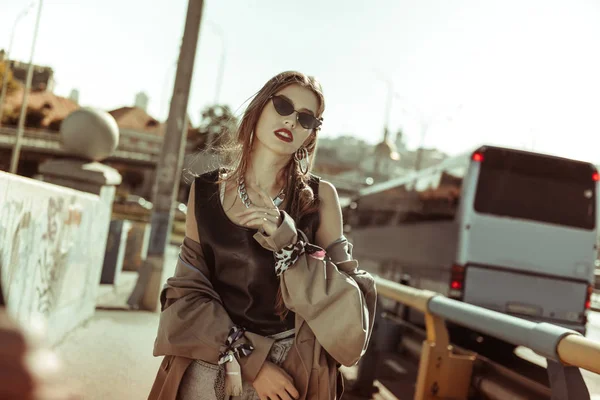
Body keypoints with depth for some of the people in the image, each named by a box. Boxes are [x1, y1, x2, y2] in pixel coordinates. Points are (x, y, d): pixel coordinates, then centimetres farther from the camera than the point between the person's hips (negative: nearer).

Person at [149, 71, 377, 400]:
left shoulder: (320, 198, -7)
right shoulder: (205, 191, -2)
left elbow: (340, 303, -9)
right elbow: (187, 292, -2)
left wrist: (289, 243, -24)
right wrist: (249, 359, -13)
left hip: (291, 372, -1)